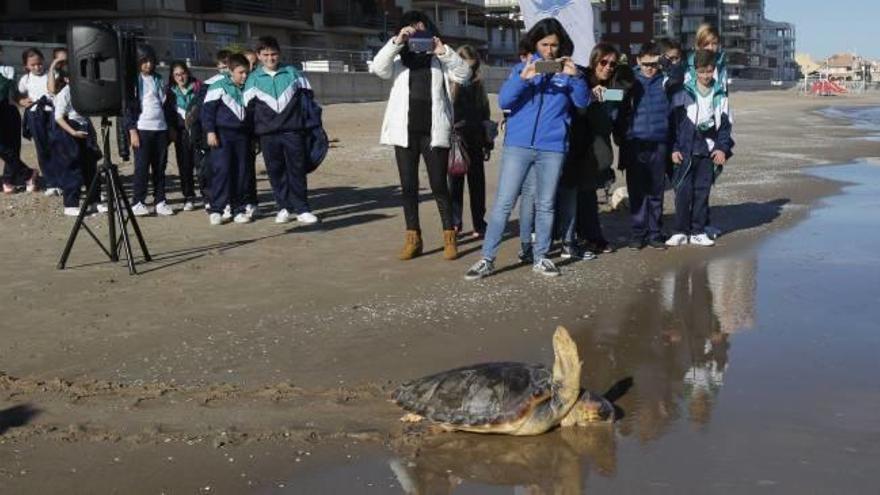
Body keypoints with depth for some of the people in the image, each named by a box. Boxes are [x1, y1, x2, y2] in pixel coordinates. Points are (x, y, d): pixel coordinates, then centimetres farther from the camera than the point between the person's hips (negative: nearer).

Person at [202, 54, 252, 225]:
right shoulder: (218, 86, -4)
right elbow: (207, 109, -6)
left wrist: (252, 134, 19)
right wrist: (210, 132, -13)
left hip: (242, 135, 5)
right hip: (223, 134, -5)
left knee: (241, 172, 2)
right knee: (222, 170, -11)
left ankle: (238, 209, 9)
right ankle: (215, 210, -6)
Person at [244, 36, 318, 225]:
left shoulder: (292, 73, 7)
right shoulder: (254, 78, 7)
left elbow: (307, 98, 11)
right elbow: (249, 107, 7)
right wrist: (253, 133, 3)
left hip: (293, 131, -1)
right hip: (268, 133, 1)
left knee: (297, 170, -1)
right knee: (275, 171, 5)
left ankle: (302, 209, 3)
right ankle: (284, 207, 15)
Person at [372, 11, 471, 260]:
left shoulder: (439, 60, 7)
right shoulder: (398, 60, 8)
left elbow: (463, 74, -5)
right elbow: (378, 68, -10)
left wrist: (444, 51, -16)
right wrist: (396, 42, -19)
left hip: (433, 132, -2)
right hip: (405, 132, 2)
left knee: (439, 185, -1)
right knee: (408, 186, 5)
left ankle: (450, 237, 6)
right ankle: (413, 238, 13)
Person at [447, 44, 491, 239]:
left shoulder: (478, 85, 11)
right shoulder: (450, 84, -3)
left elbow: (485, 114, 13)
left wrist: (487, 142, 10)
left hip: (475, 142, 4)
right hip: (456, 140, -3)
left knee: (477, 182, 6)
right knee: (455, 182, 3)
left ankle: (479, 224, 12)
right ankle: (455, 223, 9)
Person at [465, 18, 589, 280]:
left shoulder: (567, 70, 7)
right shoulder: (522, 68, 7)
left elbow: (583, 102, -4)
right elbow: (504, 101, -4)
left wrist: (575, 77, -21)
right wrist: (522, 79, -20)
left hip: (553, 148, 1)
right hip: (518, 145, -1)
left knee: (545, 205, 9)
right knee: (503, 203, -3)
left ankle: (540, 258, 20)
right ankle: (487, 259, 0)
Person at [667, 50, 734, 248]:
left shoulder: (720, 96, 7)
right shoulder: (683, 94, 1)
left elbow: (726, 125, 10)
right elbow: (674, 122, 2)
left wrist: (722, 148, -2)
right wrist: (674, 148, -4)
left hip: (709, 152, 2)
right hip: (686, 151, -2)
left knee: (702, 191, 5)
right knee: (683, 191, -6)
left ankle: (698, 232, 12)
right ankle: (681, 231, 2)